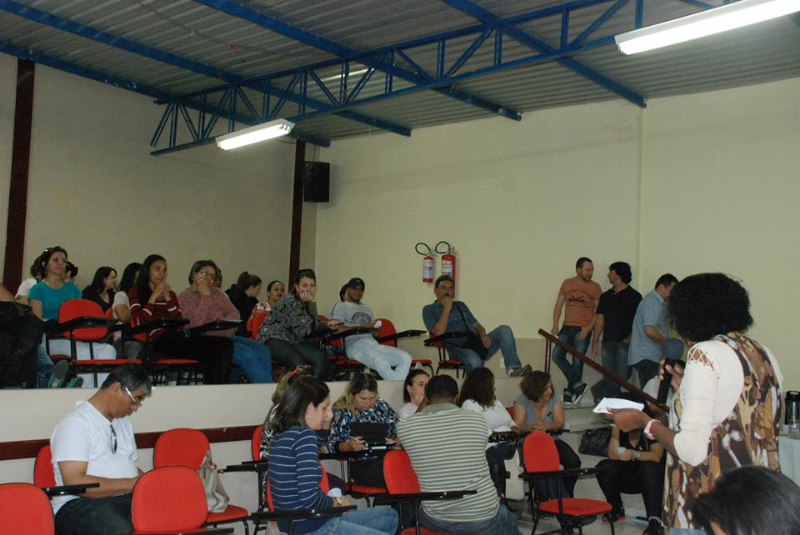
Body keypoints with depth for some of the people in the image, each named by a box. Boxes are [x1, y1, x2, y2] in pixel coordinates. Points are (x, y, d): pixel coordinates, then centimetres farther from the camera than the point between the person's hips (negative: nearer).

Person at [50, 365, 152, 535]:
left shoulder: (124, 421, 22)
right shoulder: (75, 423, -6)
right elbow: (74, 483, -16)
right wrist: (130, 484, -16)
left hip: (128, 498, 7)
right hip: (80, 503, -6)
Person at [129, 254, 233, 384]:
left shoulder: (170, 293, 28)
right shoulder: (136, 292, 14)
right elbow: (139, 322, -4)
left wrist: (168, 298, 6)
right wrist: (154, 297, -2)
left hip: (178, 337, 6)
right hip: (160, 341, -6)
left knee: (226, 344, -21)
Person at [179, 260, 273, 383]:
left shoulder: (216, 292, 19)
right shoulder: (185, 297, 0)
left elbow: (234, 313, 13)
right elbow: (196, 323, -16)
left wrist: (224, 320, -10)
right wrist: (205, 296, -10)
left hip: (227, 335, 7)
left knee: (263, 351, -16)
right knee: (247, 354, -28)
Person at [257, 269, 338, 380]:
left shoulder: (306, 303, 10)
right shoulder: (290, 302, -15)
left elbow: (312, 326, 25)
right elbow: (304, 330, -19)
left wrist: (326, 324, 8)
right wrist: (311, 304, -19)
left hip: (292, 341, 7)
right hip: (273, 339, -7)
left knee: (320, 358, -22)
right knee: (299, 362, -37)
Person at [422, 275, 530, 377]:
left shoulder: (460, 305, 29)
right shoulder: (429, 310, 10)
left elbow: (476, 324, 23)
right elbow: (439, 333, -7)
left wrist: (483, 335, -1)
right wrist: (447, 308, -6)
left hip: (477, 342, 6)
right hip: (459, 348, -6)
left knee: (504, 330, -20)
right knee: (474, 361, -41)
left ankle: (513, 369, -32)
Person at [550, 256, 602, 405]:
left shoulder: (595, 287, 0)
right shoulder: (566, 284, 7)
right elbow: (558, 305, 9)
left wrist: (588, 329, -12)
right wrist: (555, 326, 0)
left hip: (583, 330, -3)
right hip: (567, 327, 3)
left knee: (577, 362, -3)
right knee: (557, 355, -13)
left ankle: (571, 390, 11)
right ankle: (577, 384, -4)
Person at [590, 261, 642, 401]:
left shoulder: (635, 296, 1)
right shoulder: (606, 296, 15)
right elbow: (599, 320, 14)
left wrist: (630, 339, -14)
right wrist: (594, 343, 9)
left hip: (625, 344, -4)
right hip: (608, 343, 4)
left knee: (622, 376, -8)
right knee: (610, 377, 4)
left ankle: (598, 390, 8)